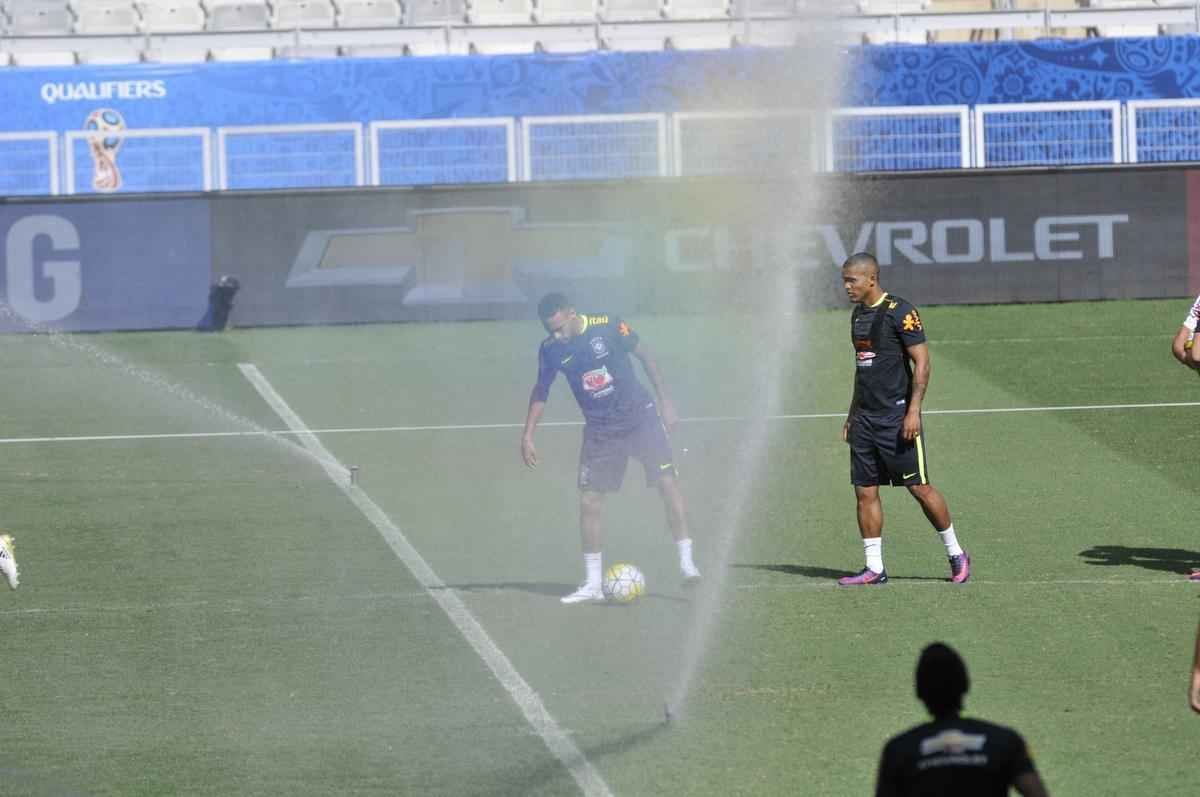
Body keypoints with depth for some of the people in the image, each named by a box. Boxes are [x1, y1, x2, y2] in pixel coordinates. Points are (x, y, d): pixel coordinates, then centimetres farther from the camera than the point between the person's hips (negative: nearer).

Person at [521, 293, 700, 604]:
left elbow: (644, 356, -2)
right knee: (589, 501, -3)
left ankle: (687, 563, -5)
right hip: (599, 429, 2)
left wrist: (665, 400, 0)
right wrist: (528, 436, 2)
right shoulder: (550, 350, -8)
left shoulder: (608, 326, -16)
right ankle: (592, 584, 7)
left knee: (668, 483, -13)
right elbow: (541, 392, 8)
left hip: (639, 415, -2)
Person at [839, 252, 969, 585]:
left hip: (897, 417, -8)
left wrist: (913, 411, -20)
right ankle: (874, 567, 6)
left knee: (919, 488, -4)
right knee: (865, 491, 3)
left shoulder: (900, 313, -11)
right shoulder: (858, 314, 14)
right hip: (865, 418, 8)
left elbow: (921, 363, -13)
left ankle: (956, 554, 10)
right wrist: (852, 414, 21)